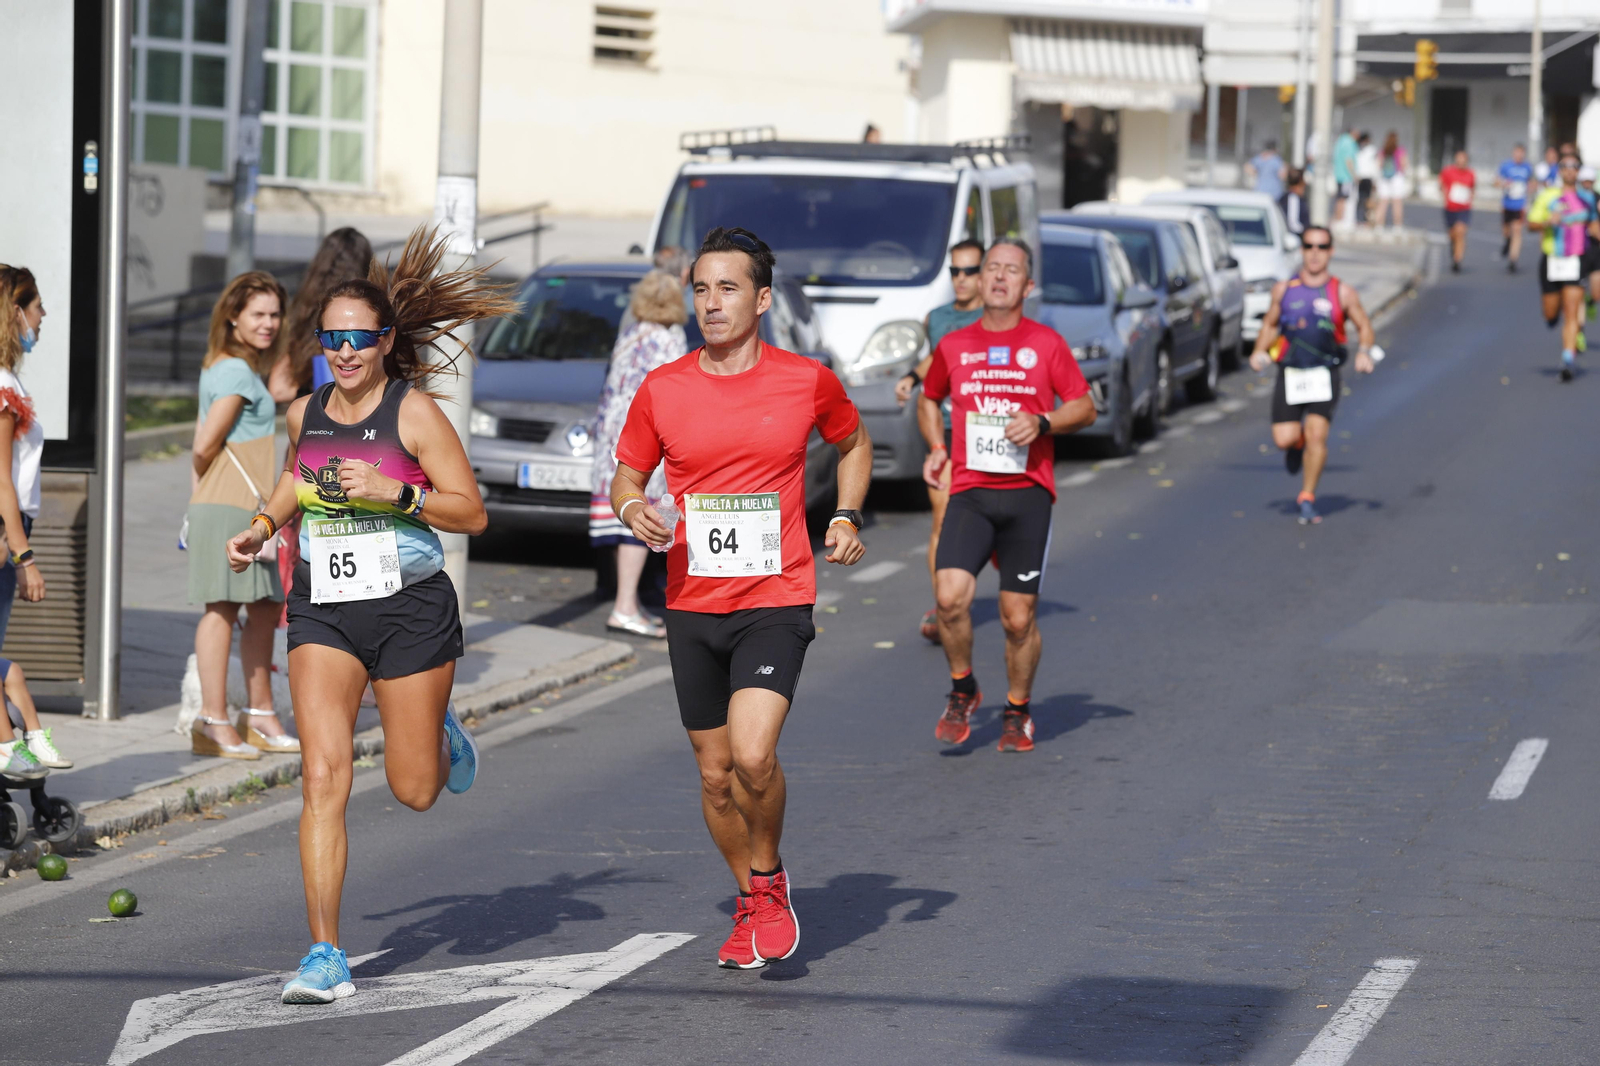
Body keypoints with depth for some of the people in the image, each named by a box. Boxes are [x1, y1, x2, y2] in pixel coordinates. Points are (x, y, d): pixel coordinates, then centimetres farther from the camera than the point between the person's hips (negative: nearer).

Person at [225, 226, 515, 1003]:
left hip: (410, 609, -3)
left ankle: (441, 734, 46)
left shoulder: (414, 414, -8)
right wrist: (262, 526, 12)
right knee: (323, 777, -14)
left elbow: (472, 512, -10)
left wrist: (392, 491, -22)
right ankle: (326, 954, -12)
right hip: (322, 611, 3)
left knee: (414, 790, 8)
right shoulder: (305, 413, 6)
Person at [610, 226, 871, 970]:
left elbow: (853, 443, 19)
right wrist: (632, 510, -10)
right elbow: (626, 477, 13)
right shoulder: (661, 390, 1)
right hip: (691, 607, 3)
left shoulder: (807, 382, -2)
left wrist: (846, 517, 4)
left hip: (776, 602, -3)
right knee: (715, 776, 10)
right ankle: (752, 907, 31)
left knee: (752, 756, -21)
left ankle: (769, 879, 7)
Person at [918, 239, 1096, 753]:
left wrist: (1042, 423, -12)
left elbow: (1085, 407, 7)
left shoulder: (1046, 343, 5)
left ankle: (1018, 712, 22)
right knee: (951, 594, -20)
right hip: (970, 491, 1)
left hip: (1028, 492, -1)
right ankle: (962, 690, 4)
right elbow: (929, 399, 27)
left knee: (1019, 615, 1)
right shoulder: (953, 345, 10)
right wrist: (936, 448, 9)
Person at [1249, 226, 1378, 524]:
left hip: (1324, 375, -2)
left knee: (1316, 433, -16)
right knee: (1283, 438, -7)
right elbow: (1270, 324, 19)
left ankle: (1307, 497, -2)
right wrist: (1259, 352, 3)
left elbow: (1364, 326, 10)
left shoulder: (1342, 293, 1)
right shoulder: (1284, 290, 6)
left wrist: (1364, 352, -10)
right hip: (1289, 374, 2)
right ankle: (1297, 444, 31)